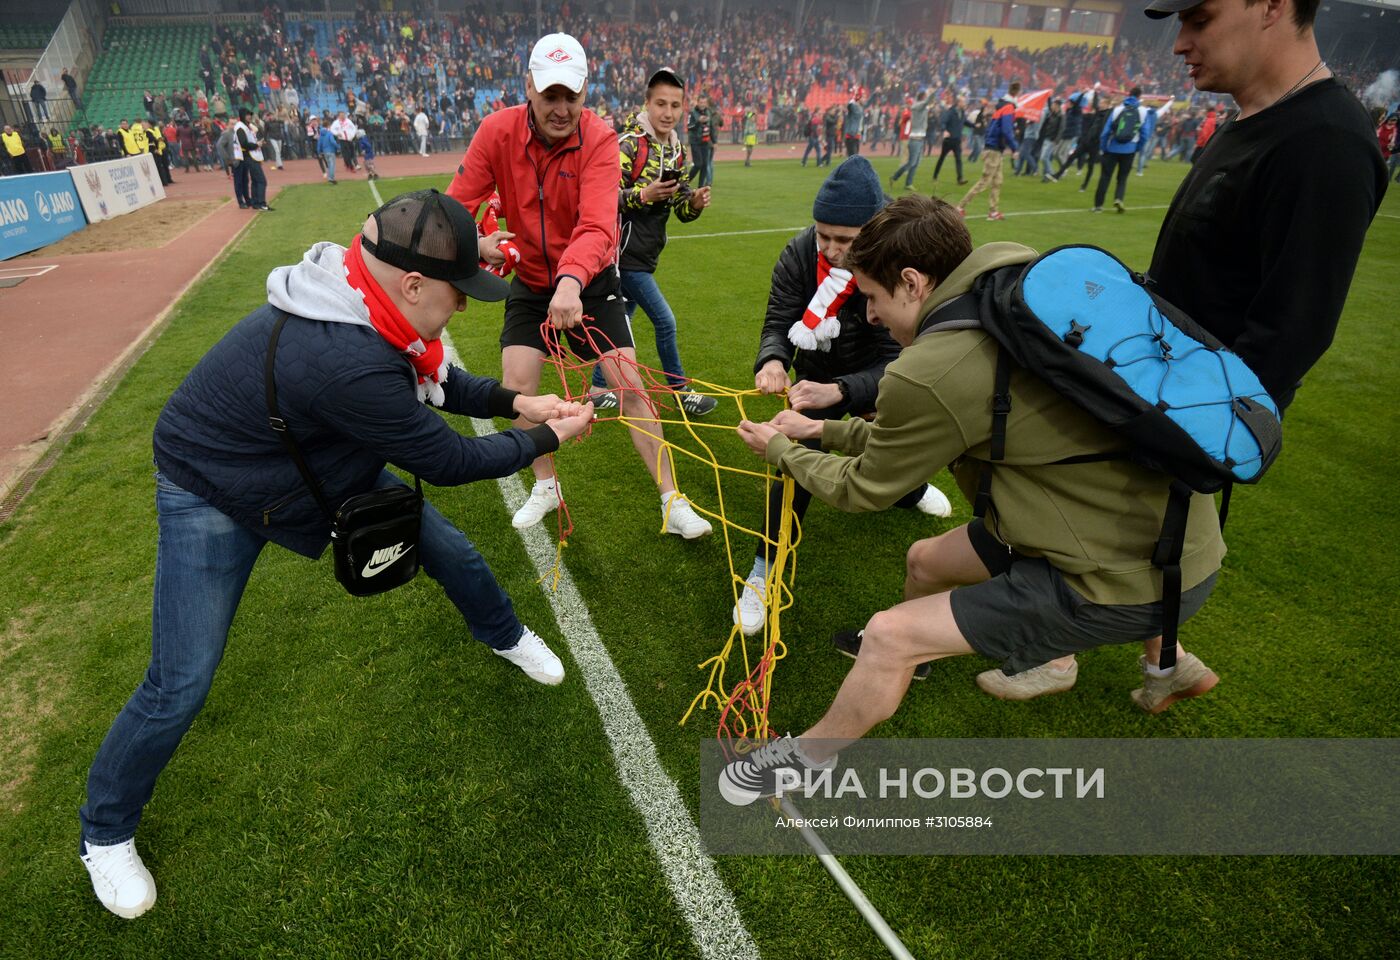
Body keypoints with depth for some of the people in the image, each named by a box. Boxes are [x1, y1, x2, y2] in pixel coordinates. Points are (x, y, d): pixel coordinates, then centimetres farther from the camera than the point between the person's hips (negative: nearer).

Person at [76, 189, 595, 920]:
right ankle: (105, 831, 27)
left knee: (448, 548, 9)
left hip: (322, 460, 8)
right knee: (180, 687, -4)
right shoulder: (348, 362, -43)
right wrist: (546, 440, -19)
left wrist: (513, 401, -12)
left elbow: (435, 382, 1)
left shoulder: (366, 305, -18)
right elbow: (447, 461, -31)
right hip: (213, 493, -8)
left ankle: (504, 635, 40)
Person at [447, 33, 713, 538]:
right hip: (530, 283, 3)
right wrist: (476, 244, -33)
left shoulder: (599, 140, -20)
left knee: (629, 383, -9)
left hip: (590, 282, -2)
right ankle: (546, 486, 20)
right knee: (517, 387, -6)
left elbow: (597, 229, -34)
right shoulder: (497, 131, -12)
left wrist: (572, 280, -53)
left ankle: (672, 501, 3)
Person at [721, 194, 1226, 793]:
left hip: (1132, 580, -9)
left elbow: (862, 490, -6)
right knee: (926, 561, 22)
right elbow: (923, 437, 15)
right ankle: (904, 658, 55)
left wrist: (780, 451, 10)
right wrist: (823, 430, 18)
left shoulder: (927, 372, -25)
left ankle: (806, 757, 21)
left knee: (889, 637, -6)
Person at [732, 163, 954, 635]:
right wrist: (773, 361, -46)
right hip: (819, 376, 0)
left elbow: (895, 362, -35)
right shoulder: (799, 254, -27)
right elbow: (778, 325, -22)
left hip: (871, 380, 0)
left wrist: (839, 392, -54)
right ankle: (765, 569, -7)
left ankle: (910, 488, 62)